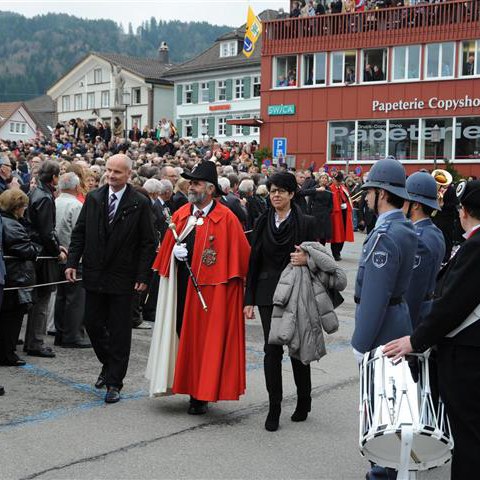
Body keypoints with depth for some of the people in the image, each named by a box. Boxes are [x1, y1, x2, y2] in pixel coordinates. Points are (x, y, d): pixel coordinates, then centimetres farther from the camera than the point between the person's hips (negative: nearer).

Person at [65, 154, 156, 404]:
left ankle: (114, 382, 14)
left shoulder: (140, 204, -6)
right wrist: (72, 262, -2)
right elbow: (79, 232, 8)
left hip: (122, 278, -4)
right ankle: (108, 364, 36)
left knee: (119, 331, 3)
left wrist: (142, 276, -11)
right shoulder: (93, 198, 5)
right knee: (93, 324, 11)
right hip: (94, 275, 4)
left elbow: (148, 243, -6)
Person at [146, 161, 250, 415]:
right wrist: (175, 251, -5)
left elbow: (241, 254, -6)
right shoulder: (181, 215, 9)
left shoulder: (226, 218, -7)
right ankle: (190, 387, 22)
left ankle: (201, 395, 10)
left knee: (205, 339, 0)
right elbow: (166, 247, 16)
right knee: (184, 335, 7)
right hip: (183, 286, 5)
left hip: (211, 288, -5)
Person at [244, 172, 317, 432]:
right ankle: (274, 407, 9)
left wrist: (306, 260, -23)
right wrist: (249, 299, 5)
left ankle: (304, 399, 28)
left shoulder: (305, 222, -2)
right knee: (272, 349, 1)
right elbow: (254, 262, 8)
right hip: (268, 293, 2)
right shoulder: (263, 223, 7)